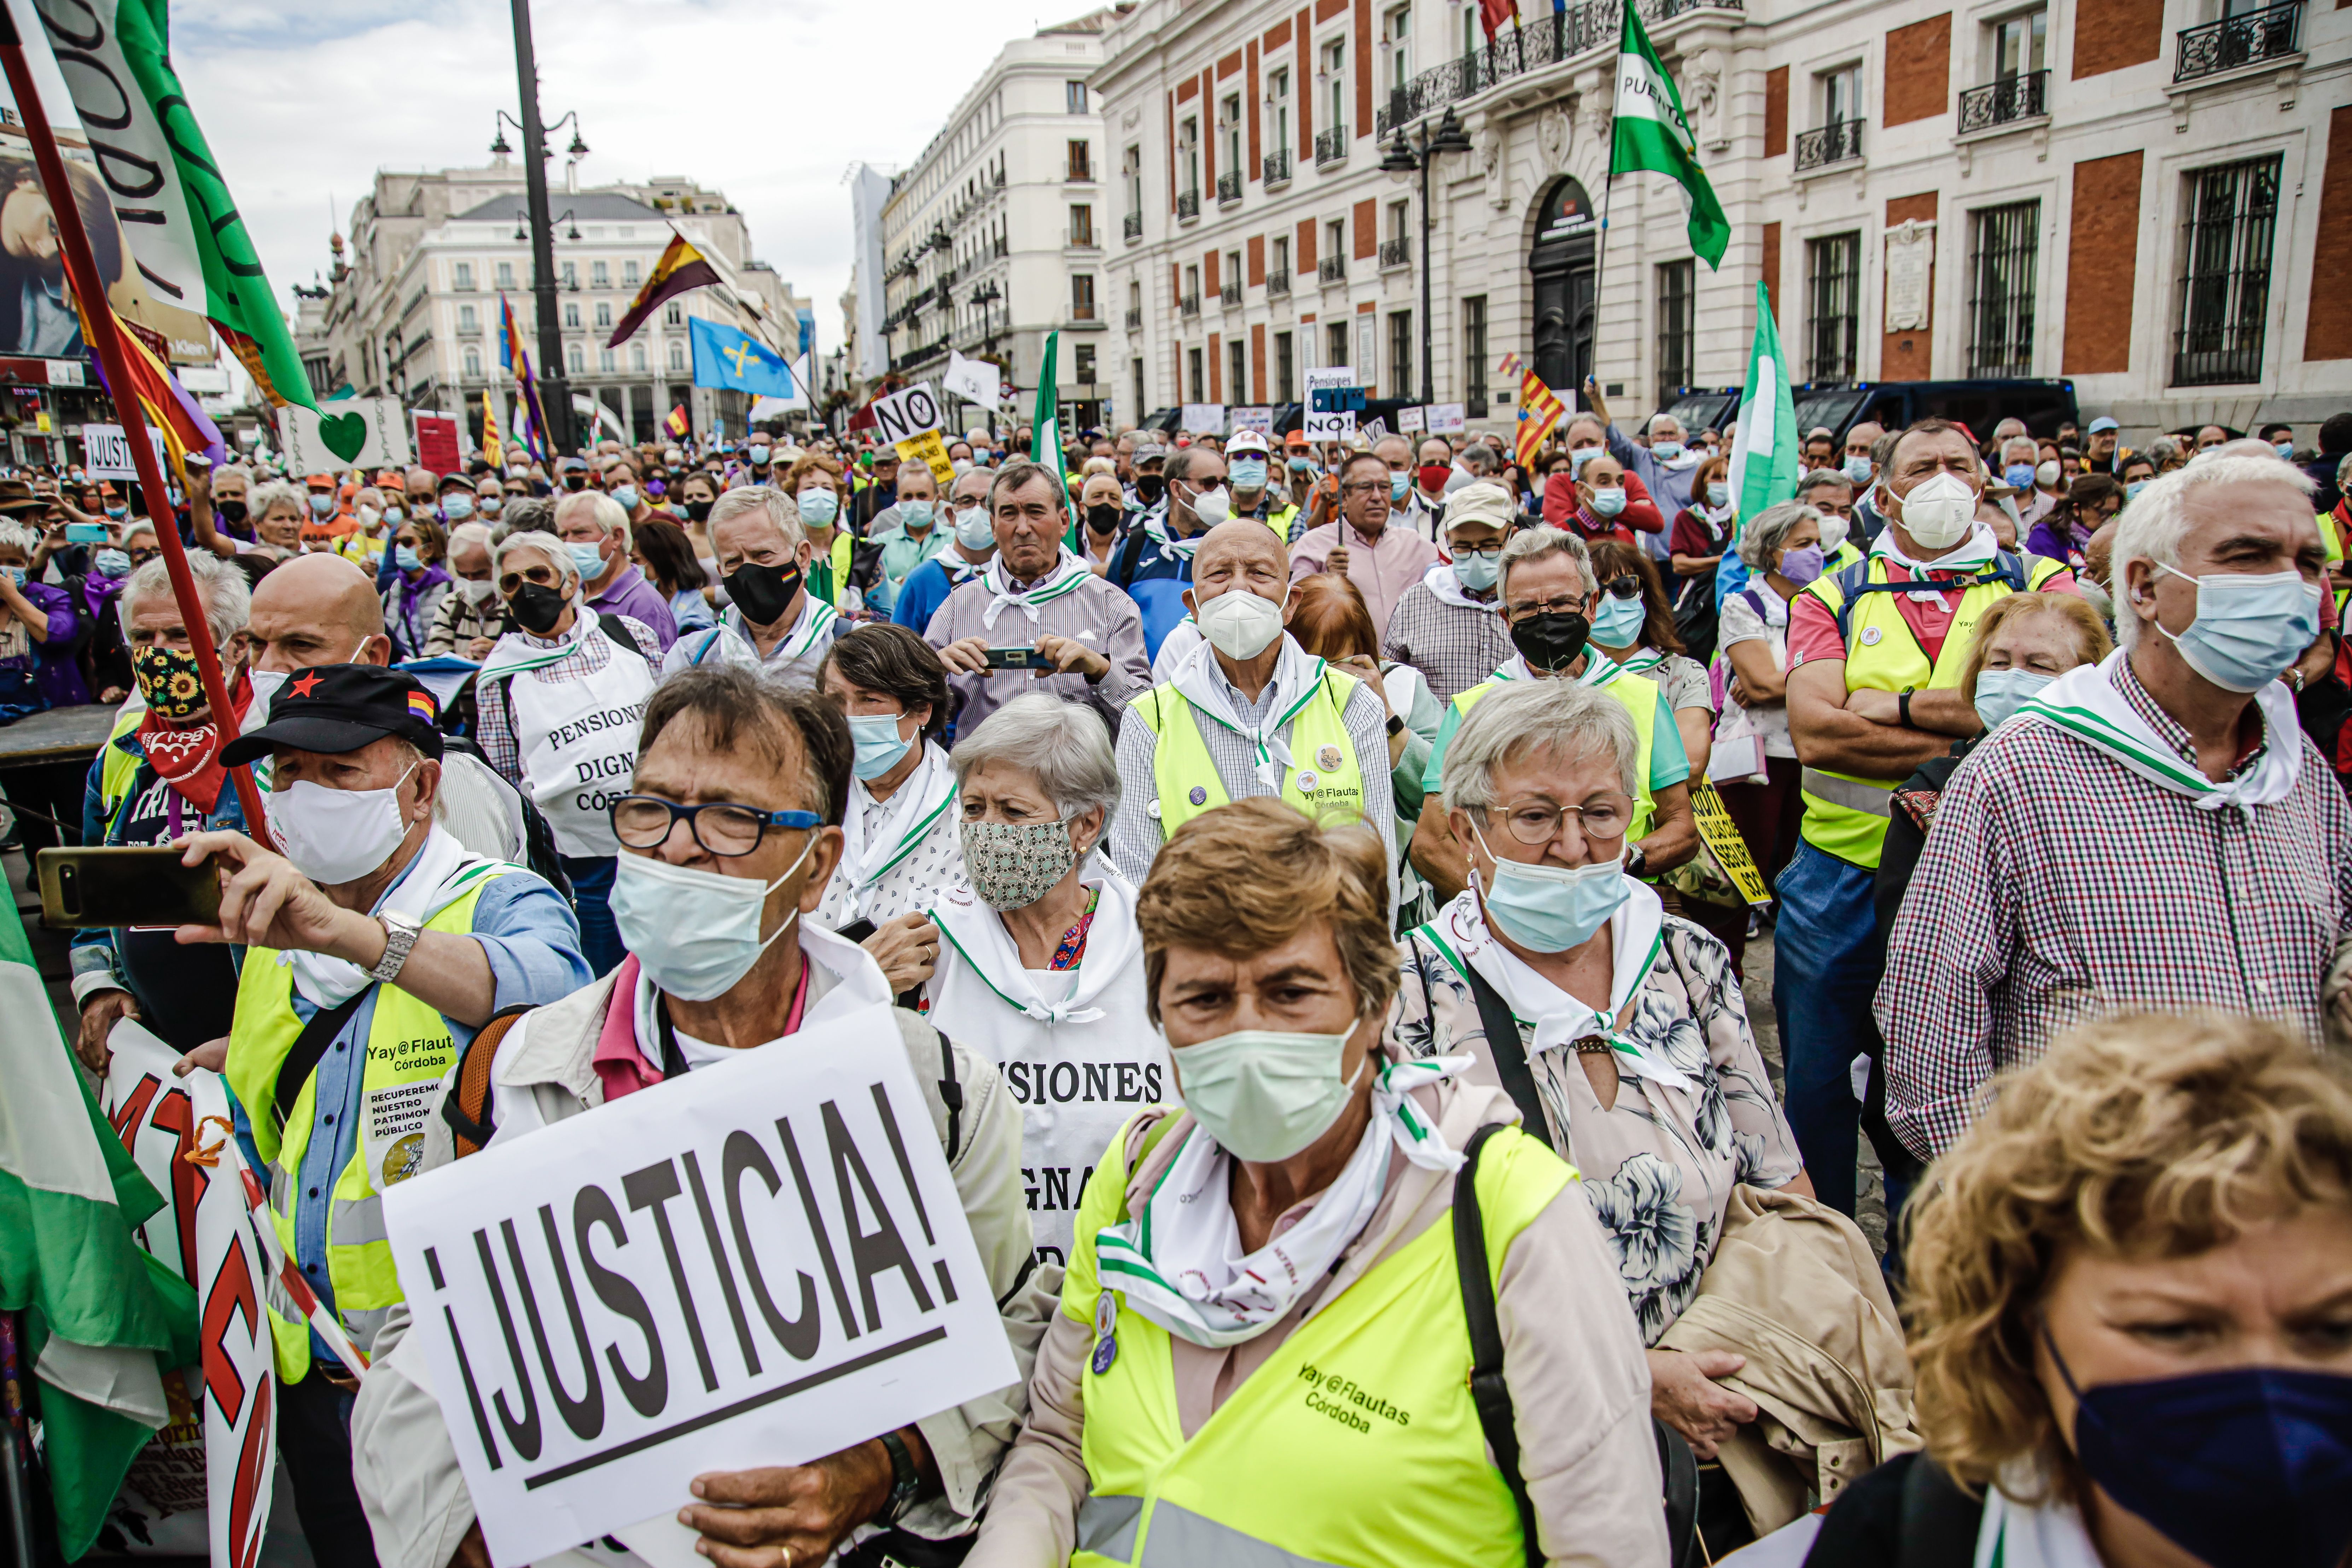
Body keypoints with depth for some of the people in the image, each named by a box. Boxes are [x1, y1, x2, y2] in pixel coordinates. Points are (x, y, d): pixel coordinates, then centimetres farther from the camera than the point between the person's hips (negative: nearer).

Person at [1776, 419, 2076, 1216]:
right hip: (1840, 878, 1)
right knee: (1817, 1087, 12)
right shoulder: (1833, 599, 4)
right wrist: (1975, 734, -16)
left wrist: (1900, 706, -13)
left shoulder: (2042, 585, 5)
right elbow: (1814, 731, -13)